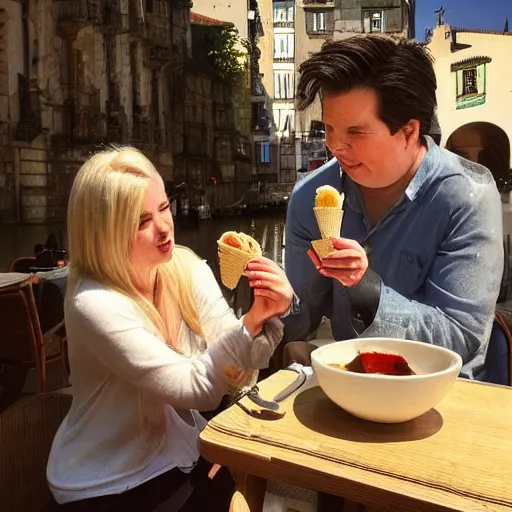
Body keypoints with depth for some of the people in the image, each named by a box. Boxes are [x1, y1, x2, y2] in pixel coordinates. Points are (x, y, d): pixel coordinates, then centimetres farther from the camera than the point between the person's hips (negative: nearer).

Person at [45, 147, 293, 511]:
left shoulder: (188, 270, -9)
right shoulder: (96, 305, -25)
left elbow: (233, 370, -10)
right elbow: (198, 388, -26)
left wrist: (265, 317, -27)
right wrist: (250, 320, -38)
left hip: (177, 452, 5)